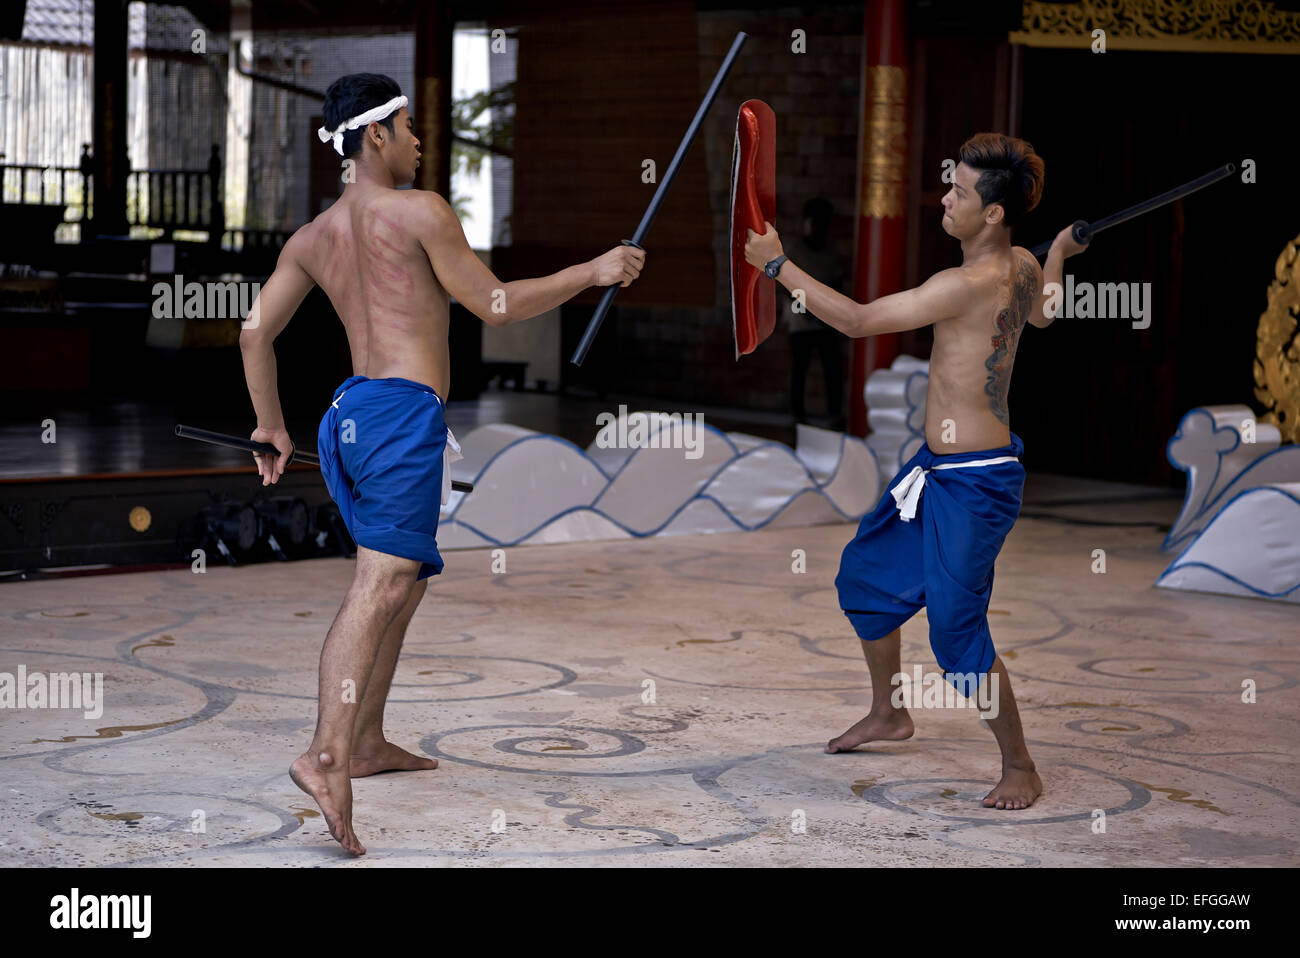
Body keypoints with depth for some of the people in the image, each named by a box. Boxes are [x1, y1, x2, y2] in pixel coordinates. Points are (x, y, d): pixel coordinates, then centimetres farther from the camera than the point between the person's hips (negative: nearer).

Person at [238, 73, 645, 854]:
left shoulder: (313, 238, 17)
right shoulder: (420, 211, -3)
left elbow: (256, 331, 14)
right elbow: (498, 306, -2)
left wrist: (270, 425, 24)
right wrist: (592, 272, 7)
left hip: (347, 415, 9)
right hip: (402, 410, -9)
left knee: (405, 579, 22)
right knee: (382, 583, -17)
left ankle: (367, 741, 29)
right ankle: (327, 757, -30)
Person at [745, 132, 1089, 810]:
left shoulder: (970, 284, -25)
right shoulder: (1023, 267, 3)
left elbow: (857, 321, -22)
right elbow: (1041, 313, 29)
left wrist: (778, 264, -15)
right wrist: (1060, 252, 47)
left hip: (975, 481, -10)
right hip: (937, 467, 10)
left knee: (957, 631, -8)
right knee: (865, 575, 20)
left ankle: (1021, 769, 8)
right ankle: (888, 714, 39)